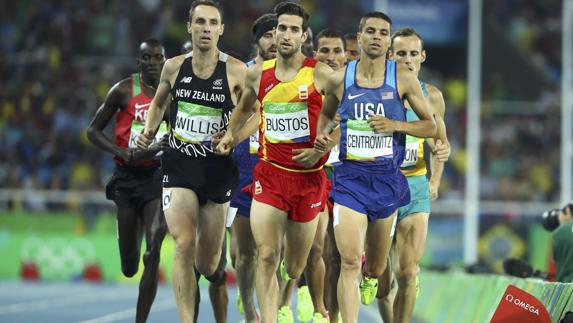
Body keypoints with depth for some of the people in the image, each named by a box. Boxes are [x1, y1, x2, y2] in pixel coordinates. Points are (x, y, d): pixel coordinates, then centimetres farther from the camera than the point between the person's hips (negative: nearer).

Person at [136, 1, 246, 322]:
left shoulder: (236, 71, -8)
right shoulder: (174, 67, 1)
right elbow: (159, 102, 20)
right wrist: (149, 131, 5)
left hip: (218, 166, -1)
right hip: (179, 164, 1)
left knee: (208, 264, 9)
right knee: (184, 246, -19)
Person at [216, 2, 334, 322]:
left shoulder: (321, 74, -6)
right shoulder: (258, 74, 5)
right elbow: (245, 107, 27)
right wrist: (231, 134, 12)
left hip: (308, 177, -1)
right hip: (269, 174, 1)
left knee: (296, 267, 10)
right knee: (267, 257, -14)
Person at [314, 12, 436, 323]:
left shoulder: (403, 78, -3)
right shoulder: (339, 79, 0)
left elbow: (430, 125, 3)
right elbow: (327, 113, 21)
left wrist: (396, 125, -14)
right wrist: (320, 134, 0)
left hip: (387, 179, 1)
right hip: (350, 177, -1)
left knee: (375, 266, 17)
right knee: (349, 261, -16)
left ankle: (370, 279, 54)